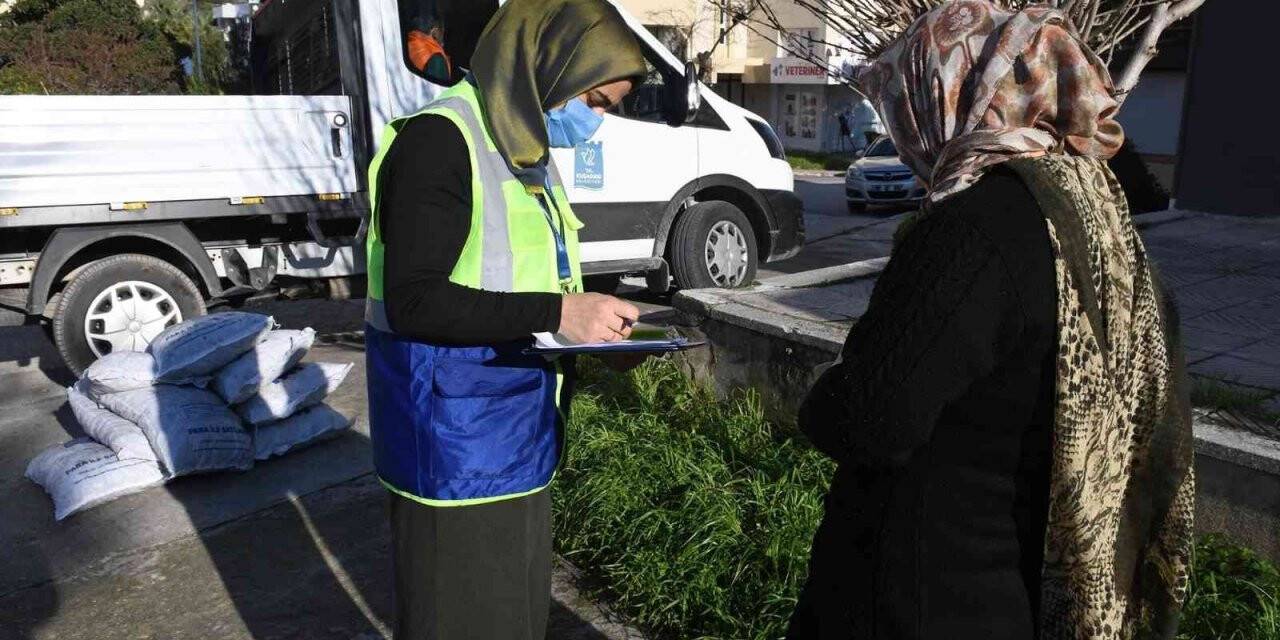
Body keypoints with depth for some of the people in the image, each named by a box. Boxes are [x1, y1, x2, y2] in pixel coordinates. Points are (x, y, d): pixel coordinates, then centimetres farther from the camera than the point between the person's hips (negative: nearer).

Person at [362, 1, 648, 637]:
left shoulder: (529, 155, 12)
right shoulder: (440, 140, -16)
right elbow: (414, 301, -23)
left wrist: (593, 322, 1)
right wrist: (557, 312, -26)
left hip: (517, 447, 9)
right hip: (456, 454, -9)